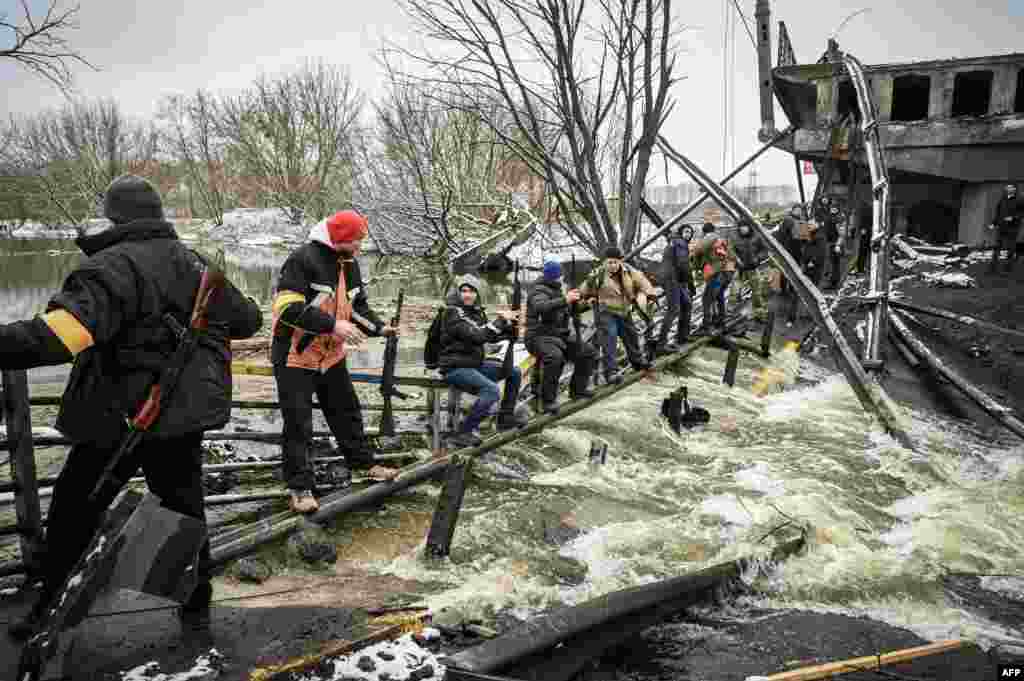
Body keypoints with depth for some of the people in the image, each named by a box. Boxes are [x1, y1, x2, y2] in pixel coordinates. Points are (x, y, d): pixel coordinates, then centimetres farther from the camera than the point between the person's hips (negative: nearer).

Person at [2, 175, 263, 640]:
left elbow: (61, 332, -33)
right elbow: (246, 320, 19)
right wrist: (229, 312, 41)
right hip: (185, 416, 6)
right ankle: (196, 605, 28)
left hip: (118, 418, -5)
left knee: (73, 513, 14)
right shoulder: (195, 264, 6)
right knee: (184, 507, 18)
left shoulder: (114, 266, -16)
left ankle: (48, 610, 27)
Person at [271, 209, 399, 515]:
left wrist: (379, 327, -1)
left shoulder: (350, 264, 6)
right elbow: (288, 307, -27)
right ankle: (300, 487, 9)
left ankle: (364, 464, 33)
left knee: (348, 412, 17)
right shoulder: (304, 259, -21)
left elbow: (357, 305, 15)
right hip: (295, 356, -8)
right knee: (298, 424, -1)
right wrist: (333, 325, -30)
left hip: (332, 356, 8)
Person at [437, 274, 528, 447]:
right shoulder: (453, 313, -16)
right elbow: (477, 337, -26)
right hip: (455, 368, -9)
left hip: (475, 363, 9)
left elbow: (491, 336, 13)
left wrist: (510, 325, -3)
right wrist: (501, 320, -21)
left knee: (515, 372, 8)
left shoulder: (477, 311, 9)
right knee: (492, 390, -29)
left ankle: (506, 417, 19)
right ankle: (463, 433, -20)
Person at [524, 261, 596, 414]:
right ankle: (548, 401, -28)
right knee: (555, 357, -37)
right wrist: (565, 300, -45)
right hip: (541, 336, -9)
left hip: (561, 335, 9)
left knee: (588, 352, 6)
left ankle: (577, 389, 16)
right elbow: (540, 307, -36)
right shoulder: (540, 291, -13)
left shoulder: (556, 290, 17)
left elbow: (567, 312, 28)